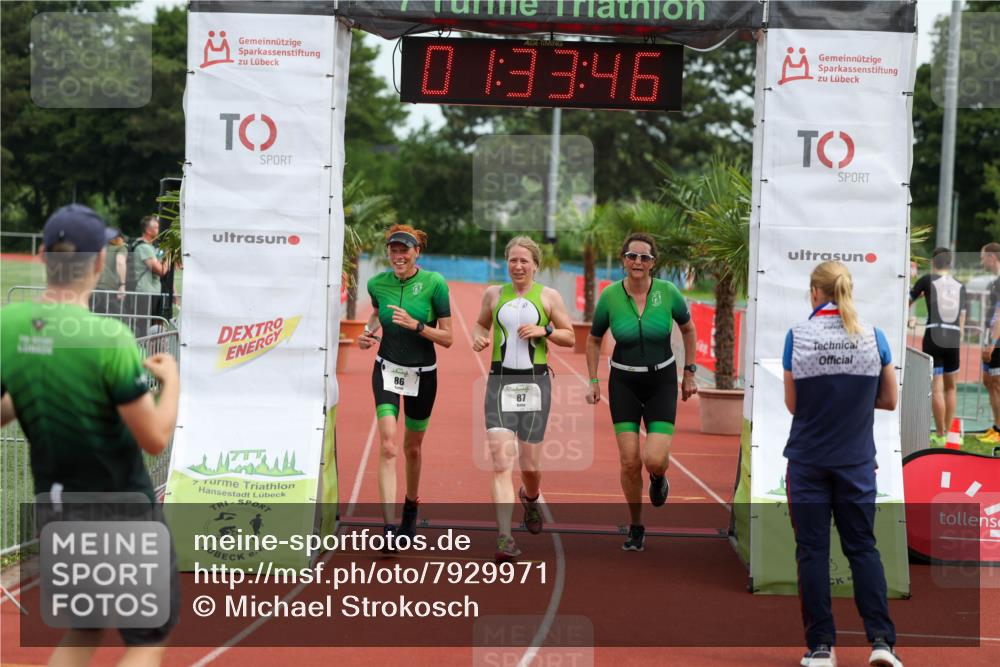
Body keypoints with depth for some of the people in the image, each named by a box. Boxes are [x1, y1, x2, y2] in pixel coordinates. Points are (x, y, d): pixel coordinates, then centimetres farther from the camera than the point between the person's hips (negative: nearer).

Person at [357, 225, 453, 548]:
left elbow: (447, 338, -11)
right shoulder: (377, 284, -6)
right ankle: (389, 528, -21)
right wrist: (367, 332, -1)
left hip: (422, 374, 0)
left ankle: (411, 506, 44)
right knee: (388, 446, -16)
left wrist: (416, 325, -25)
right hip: (387, 369, 1)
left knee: (412, 448, 15)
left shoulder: (434, 283, -14)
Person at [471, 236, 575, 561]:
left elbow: (570, 338, 7)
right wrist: (478, 337, 1)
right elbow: (481, 323, 24)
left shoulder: (549, 296, 3)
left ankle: (530, 498, 43)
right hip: (500, 381, 0)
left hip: (534, 382, 0)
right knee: (501, 462, -13)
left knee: (530, 466, 6)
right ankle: (504, 538, -17)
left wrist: (544, 330, -11)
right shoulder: (494, 294, 8)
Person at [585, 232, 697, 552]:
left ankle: (658, 477, 24)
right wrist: (594, 381, 3)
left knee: (655, 460, -15)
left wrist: (689, 373, 11)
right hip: (624, 382, 0)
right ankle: (636, 528, 15)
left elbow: (688, 328, 9)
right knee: (629, 460, -6)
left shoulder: (667, 292, -9)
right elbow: (593, 340, 8)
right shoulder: (610, 296, -8)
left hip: (662, 382, 0)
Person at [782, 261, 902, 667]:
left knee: (812, 551, 5)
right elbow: (889, 400, 4)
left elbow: (793, 404, -1)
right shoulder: (873, 338, -4)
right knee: (862, 548, 10)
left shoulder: (797, 337, -7)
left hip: (808, 462, -1)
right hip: (856, 462, 1)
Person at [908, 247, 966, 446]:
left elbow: (908, 302, 10)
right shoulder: (960, 286, 10)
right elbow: (962, 318, 11)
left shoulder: (927, 280, -1)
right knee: (951, 387, 17)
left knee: (937, 389, -2)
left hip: (933, 337, -3)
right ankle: (948, 432, 18)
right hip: (953, 340, 3)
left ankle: (940, 436, -2)